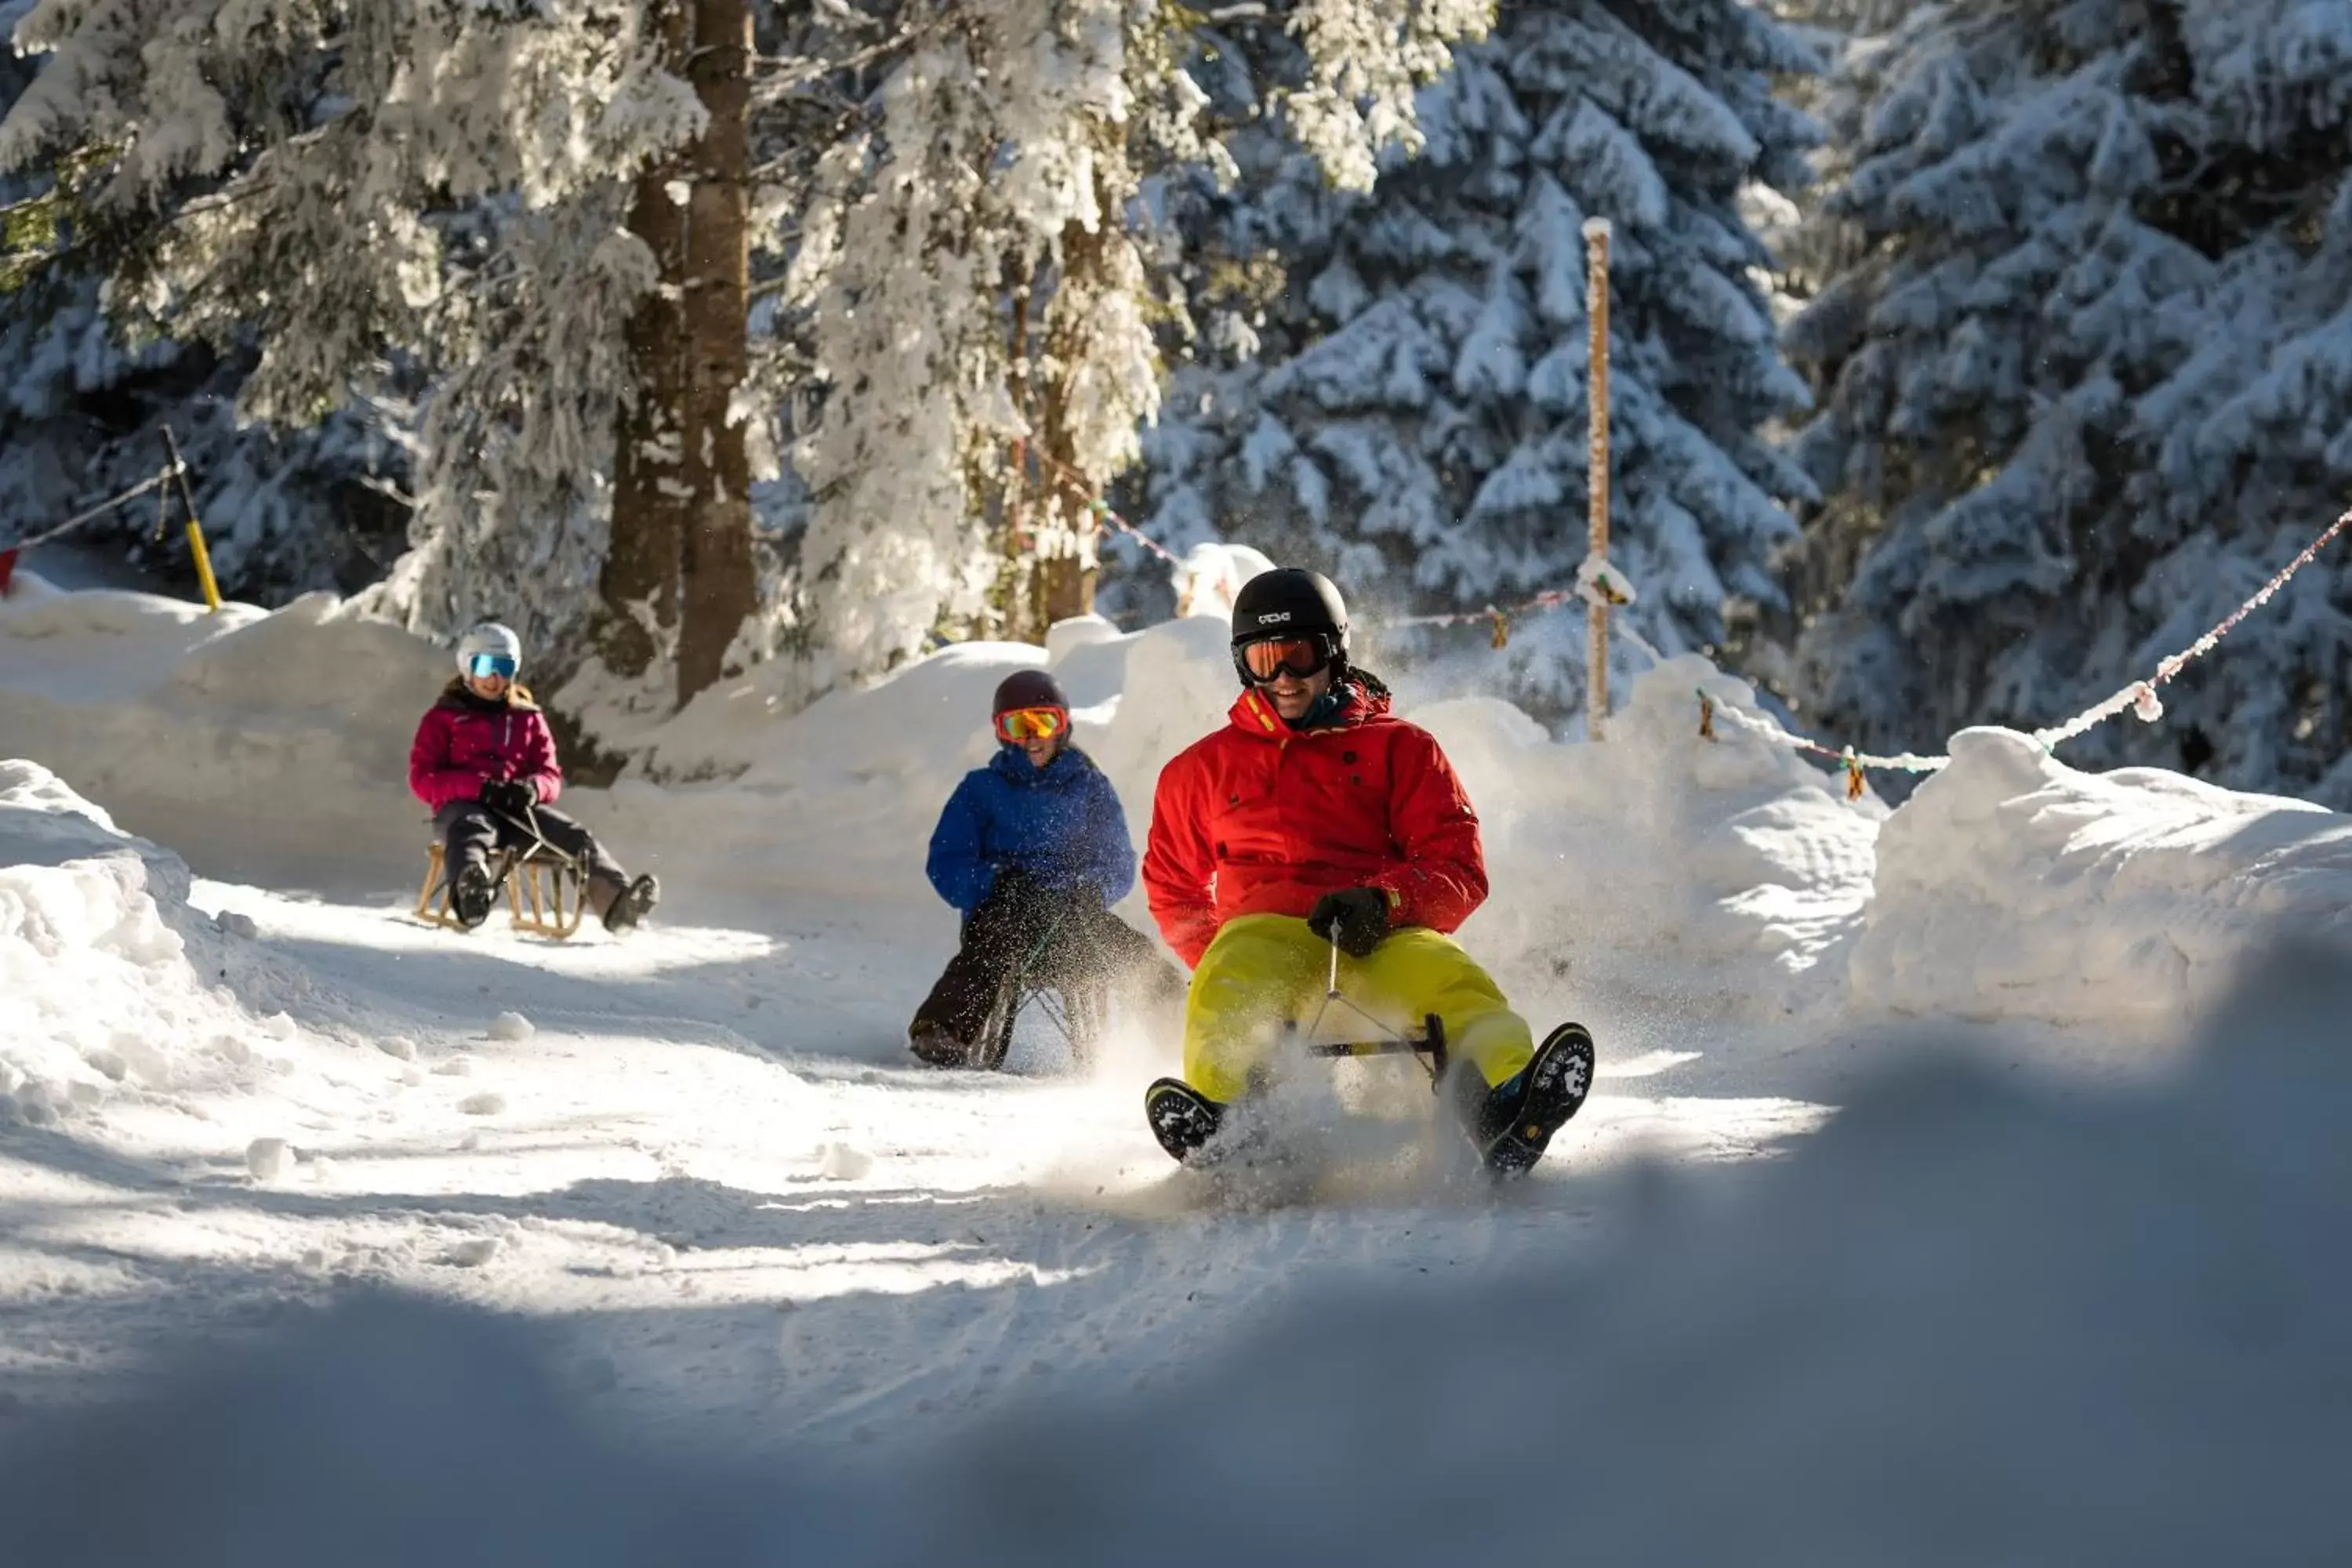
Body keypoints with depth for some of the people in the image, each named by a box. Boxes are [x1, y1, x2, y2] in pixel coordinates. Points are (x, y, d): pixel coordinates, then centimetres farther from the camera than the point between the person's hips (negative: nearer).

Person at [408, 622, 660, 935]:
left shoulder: (529, 718, 22)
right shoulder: (443, 718, 13)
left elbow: (552, 777, 16)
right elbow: (424, 779, 1)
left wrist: (533, 788, -12)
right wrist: (480, 786, -17)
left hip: (517, 811, 4)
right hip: (464, 806, -4)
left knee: (576, 837, -24)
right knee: (472, 831, -41)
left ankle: (616, 901, -49)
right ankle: (469, 892, -77)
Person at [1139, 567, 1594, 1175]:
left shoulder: (1400, 748, 15)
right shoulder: (1201, 770, 22)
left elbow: (1460, 870, 5)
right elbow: (1173, 890, 31)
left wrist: (1383, 899, -15)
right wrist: (1222, 959, 12)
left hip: (1382, 941, -1)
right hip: (1266, 931, 1)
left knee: (1454, 983, -34)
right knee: (1228, 991, -36)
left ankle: (1506, 1113, -60)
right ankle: (1217, 1124, -60)